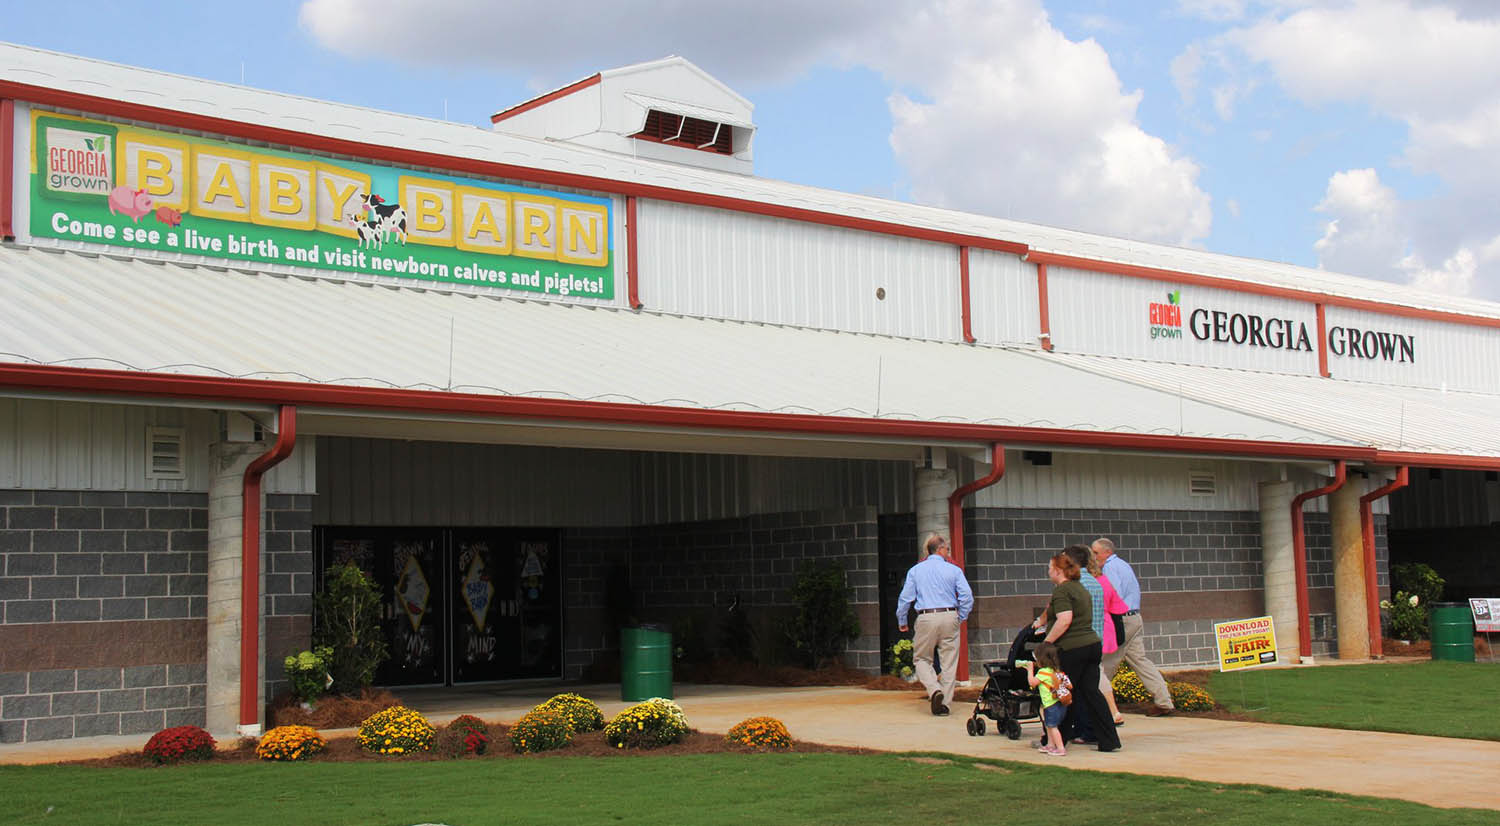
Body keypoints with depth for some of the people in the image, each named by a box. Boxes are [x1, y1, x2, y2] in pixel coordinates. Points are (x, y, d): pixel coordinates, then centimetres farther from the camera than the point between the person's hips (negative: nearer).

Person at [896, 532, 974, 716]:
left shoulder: (915, 570, 7)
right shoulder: (954, 570, 4)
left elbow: (905, 598, 5)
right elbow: (967, 596, -2)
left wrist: (901, 621, 16)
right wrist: (961, 618, 11)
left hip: (926, 618, 0)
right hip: (949, 617, 0)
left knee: (922, 659, 12)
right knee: (948, 662, 8)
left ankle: (934, 689, -12)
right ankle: (944, 703, 9)